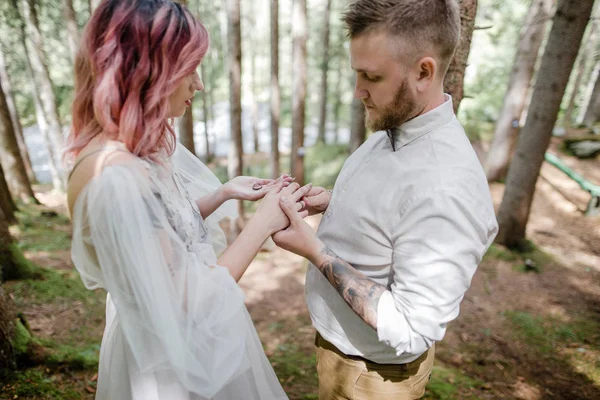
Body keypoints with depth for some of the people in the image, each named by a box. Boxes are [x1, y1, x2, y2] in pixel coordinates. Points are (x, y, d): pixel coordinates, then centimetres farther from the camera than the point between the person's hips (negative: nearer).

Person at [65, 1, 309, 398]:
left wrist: (224, 193, -3)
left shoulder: (141, 148, -4)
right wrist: (264, 222, -22)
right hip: (173, 354, -8)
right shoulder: (116, 177, -32)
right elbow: (187, 305, -28)